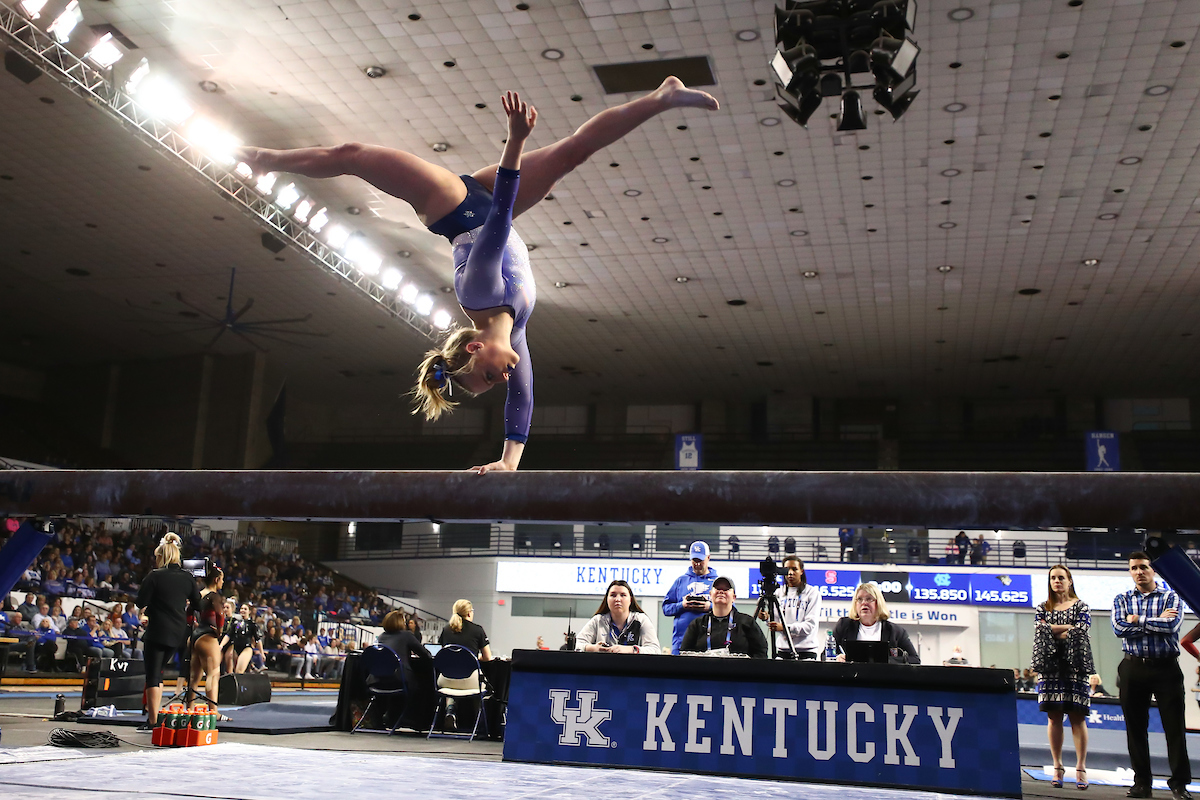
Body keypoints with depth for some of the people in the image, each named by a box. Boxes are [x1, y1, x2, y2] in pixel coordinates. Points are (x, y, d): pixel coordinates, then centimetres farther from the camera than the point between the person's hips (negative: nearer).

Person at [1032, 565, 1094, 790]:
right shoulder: (1043, 608, 15)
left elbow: (1081, 632, -7)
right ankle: (1057, 767, 5)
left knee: (1077, 716, -5)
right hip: (1050, 665, 2)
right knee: (1053, 716, 0)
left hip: (1075, 664, -2)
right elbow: (1039, 633, -1)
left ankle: (1081, 767, -1)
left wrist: (1052, 630, -3)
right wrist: (1067, 629, -6)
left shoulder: (1081, 607, 9)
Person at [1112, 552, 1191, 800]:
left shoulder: (1170, 597, 4)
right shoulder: (1122, 600, 9)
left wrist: (1138, 620, -9)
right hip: (1133, 669, 2)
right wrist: (1157, 622, -10)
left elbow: (1173, 625, -15)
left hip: (1166, 667, -2)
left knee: (1175, 726, -1)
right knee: (1135, 728, 5)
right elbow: (1119, 629, -9)